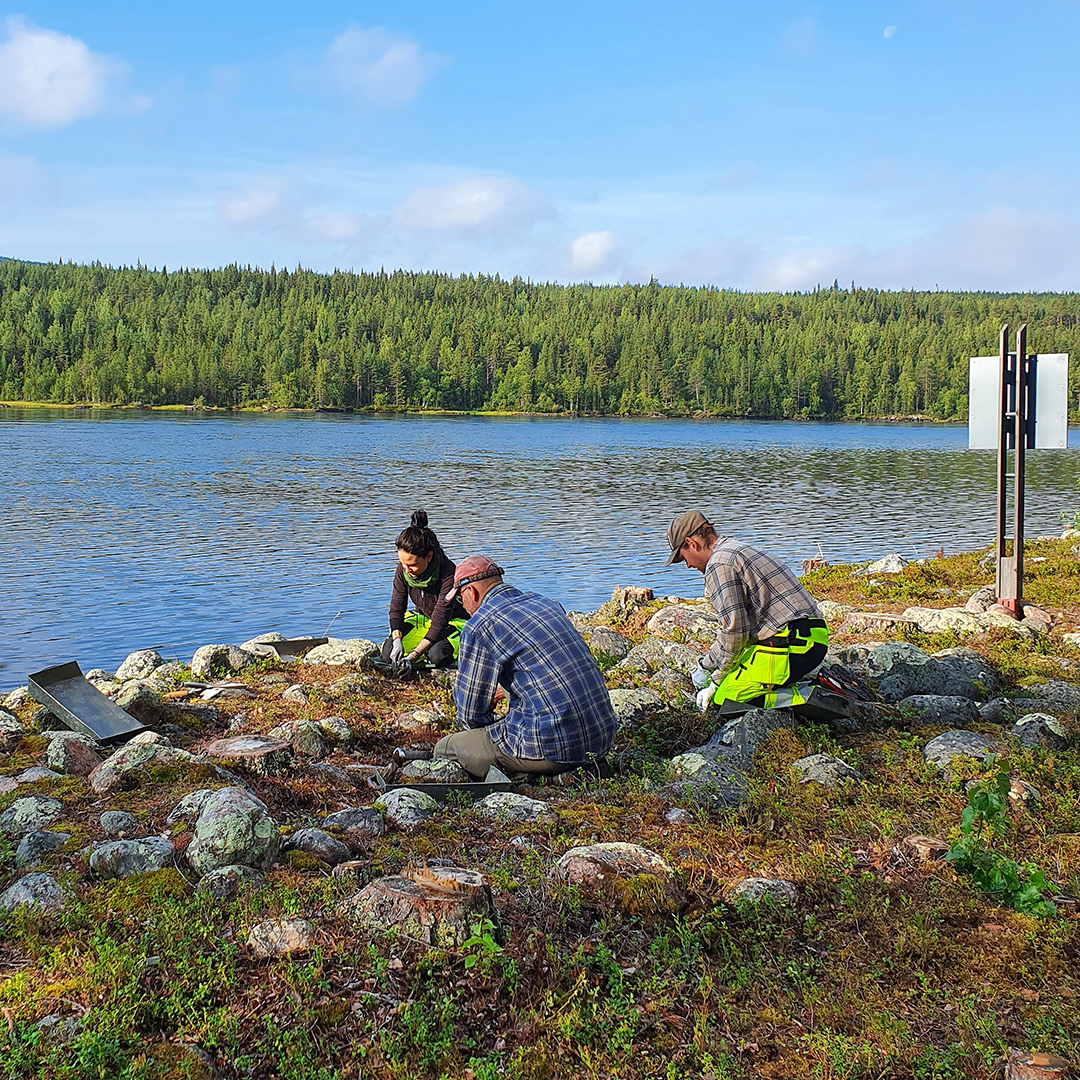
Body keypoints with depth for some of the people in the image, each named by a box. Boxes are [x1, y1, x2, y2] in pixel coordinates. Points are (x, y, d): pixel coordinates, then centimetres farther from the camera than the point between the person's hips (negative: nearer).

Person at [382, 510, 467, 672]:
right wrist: (397, 639, -27)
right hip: (423, 619, 5)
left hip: (454, 622, -5)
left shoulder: (448, 574, -33)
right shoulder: (402, 570, -16)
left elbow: (440, 621, -33)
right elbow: (396, 607, -8)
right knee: (388, 653, -15)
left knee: (437, 655, -34)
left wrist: (413, 656, -39)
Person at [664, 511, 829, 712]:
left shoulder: (719, 563, -9)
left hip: (790, 646, -10)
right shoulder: (741, 551, 24)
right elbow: (742, 623, 27)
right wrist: (706, 665, 27)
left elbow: (734, 629, -14)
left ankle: (803, 699, -14)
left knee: (722, 697, -4)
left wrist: (717, 680, 0)